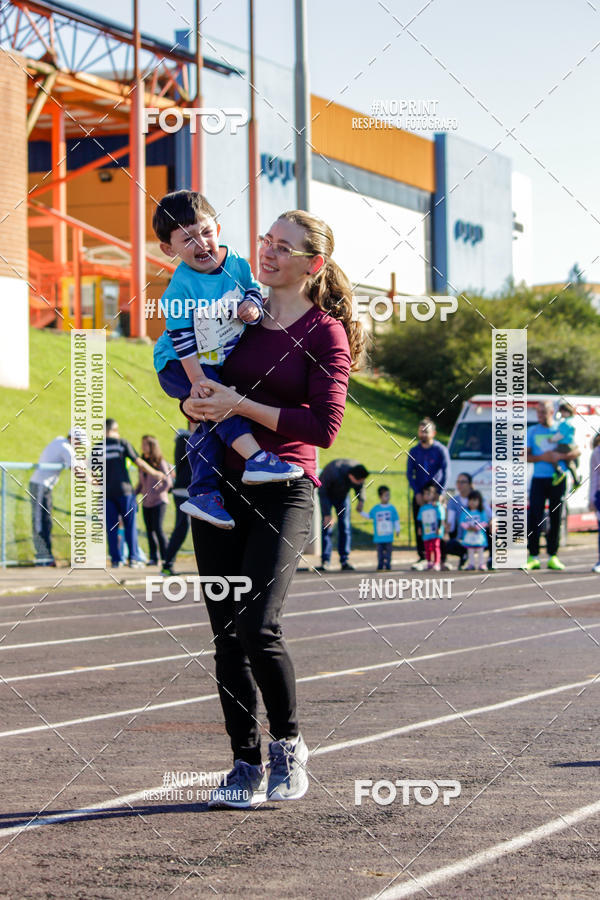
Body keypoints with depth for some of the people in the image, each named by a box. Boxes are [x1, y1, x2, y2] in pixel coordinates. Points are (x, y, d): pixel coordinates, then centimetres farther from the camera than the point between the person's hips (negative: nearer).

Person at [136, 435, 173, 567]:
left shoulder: (160, 463, -8)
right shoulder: (142, 462, 10)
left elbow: (168, 483, -10)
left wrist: (155, 493, -15)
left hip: (158, 501, -6)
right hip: (146, 503, 6)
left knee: (158, 528, -12)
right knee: (149, 530, 5)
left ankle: (165, 557, -5)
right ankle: (153, 557, 12)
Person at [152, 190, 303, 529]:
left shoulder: (235, 263, -6)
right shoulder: (180, 287, -22)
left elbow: (253, 289, 10)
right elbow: (182, 338, -20)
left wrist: (253, 305, -16)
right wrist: (197, 380, -25)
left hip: (221, 361, 5)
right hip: (178, 365, -5)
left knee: (211, 425, -6)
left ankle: (202, 494, -5)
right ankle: (256, 460, -33)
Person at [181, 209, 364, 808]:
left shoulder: (326, 333, -3)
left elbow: (324, 427, -12)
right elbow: (194, 382, 19)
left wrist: (242, 406, -17)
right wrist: (194, 404, -6)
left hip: (283, 492, -5)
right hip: (219, 486, 5)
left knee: (258, 628, -16)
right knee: (225, 633, 3)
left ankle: (288, 743, 7)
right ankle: (246, 764, 13)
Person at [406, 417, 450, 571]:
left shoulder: (440, 450, -1)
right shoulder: (413, 451, 10)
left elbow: (445, 473, -5)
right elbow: (409, 473, 9)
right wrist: (417, 493, -3)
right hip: (419, 495, 3)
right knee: (419, 528, -1)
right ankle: (423, 558, 2)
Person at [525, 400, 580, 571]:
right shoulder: (532, 431, 8)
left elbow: (577, 451, 2)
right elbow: (525, 456, 3)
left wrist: (561, 456, -15)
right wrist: (542, 458, -12)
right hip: (539, 479, 0)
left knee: (556, 519, 2)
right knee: (534, 518, -8)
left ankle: (553, 557, 8)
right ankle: (533, 557, -6)